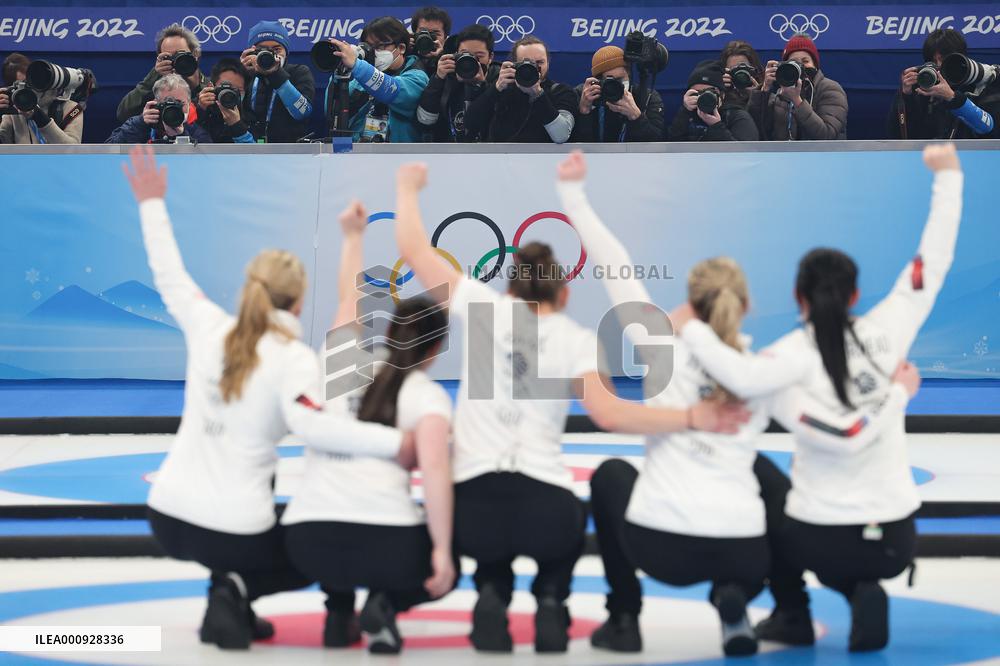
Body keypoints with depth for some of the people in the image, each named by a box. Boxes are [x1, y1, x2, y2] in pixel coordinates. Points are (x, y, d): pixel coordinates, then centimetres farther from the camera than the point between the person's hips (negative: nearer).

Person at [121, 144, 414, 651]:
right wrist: (395, 442, -34)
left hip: (167, 516, 6)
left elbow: (170, 277, 16)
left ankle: (230, 596, 21)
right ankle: (236, 591, -4)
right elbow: (311, 425, -31)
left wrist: (152, 204, 26)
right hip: (234, 529, -6)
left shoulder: (210, 329, 1)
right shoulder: (294, 357, -13)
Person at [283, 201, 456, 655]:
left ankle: (339, 609, 18)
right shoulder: (428, 395, 7)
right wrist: (442, 551, -9)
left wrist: (353, 235, 46)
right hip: (389, 539, -4)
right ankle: (385, 604, 1)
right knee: (442, 571, 31)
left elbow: (350, 301, 36)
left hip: (307, 536, 4)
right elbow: (434, 467, -10)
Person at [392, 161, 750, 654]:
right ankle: (550, 603, 8)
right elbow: (607, 414, -8)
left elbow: (414, 250, 16)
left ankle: (491, 598, 5)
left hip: (474, 504, 1)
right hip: (546, 509, 0)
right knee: (566, 521, 38)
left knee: (492, 537, 38)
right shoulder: (577, 338, 8)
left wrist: (408, 188, 34)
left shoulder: (483, 305, 10)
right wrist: (692, 418, -4)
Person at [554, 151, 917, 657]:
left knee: (611, 474, 32)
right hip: (742, 553, 1)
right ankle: (733, 598, 15)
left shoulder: (667, 351, 3)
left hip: (660, 547, -1)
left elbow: (616, 269, 3)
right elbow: (846, 435, -1)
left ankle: (623, 618, 25)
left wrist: (573, 195, 8)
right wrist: (896, 392, 16)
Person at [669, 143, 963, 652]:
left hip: (820, 540, -3)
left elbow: (746, 380, -34)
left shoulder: (802, 352, -14)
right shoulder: (886, 331, -4)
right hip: (895, 542, 3)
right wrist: (948, 176, 9)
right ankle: (864, 598, 6)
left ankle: (791, 615, 27)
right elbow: (934, 260, 2)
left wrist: (692, 329, -21)